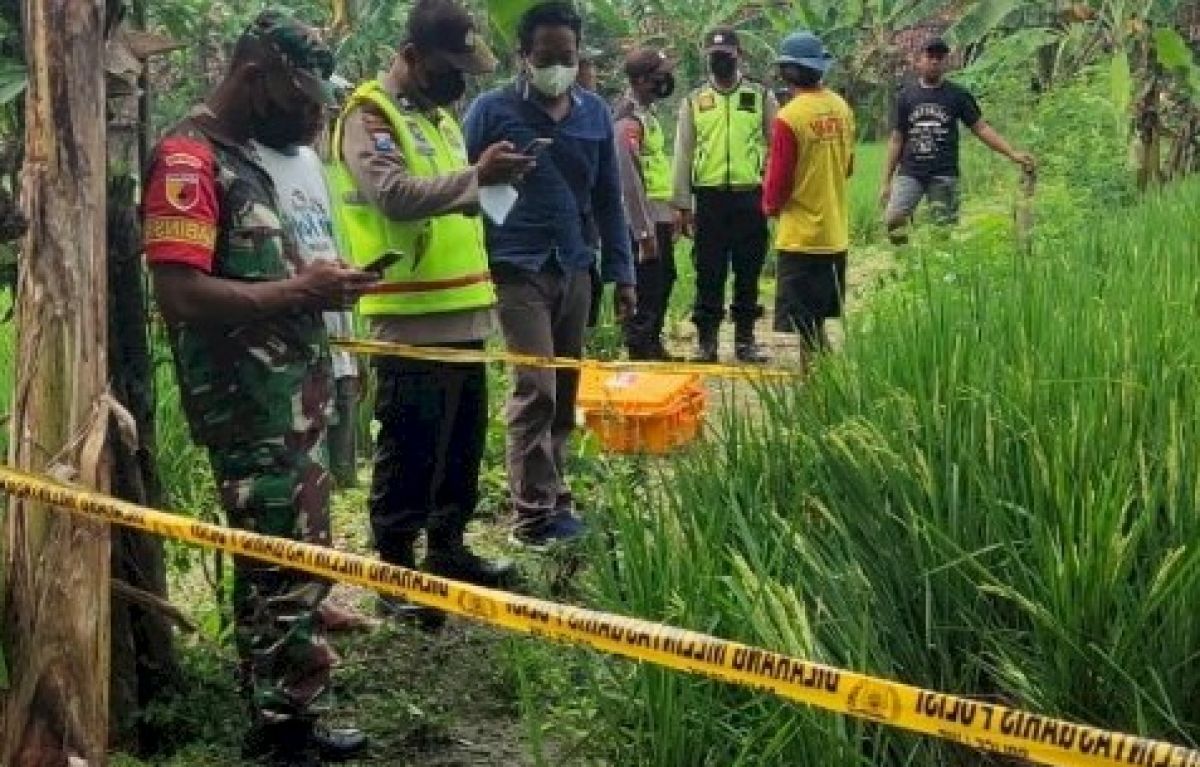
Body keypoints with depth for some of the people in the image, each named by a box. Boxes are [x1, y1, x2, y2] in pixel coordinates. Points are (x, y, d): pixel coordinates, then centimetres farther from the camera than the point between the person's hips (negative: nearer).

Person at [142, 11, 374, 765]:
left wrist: (313, 281, 5)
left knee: (303, 560, 15)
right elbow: (182, 292, -24)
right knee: (279, 569, -3)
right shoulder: (188, 160, -15)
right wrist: (301, 290, -18)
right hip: (249, 407, -10)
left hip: (292, 395, 10)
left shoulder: (243, 155, 15)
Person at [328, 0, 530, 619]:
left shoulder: (439, 114, 18)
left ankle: (447, 548, 29)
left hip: (462, 310, 9)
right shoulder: (369, 116, -11)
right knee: (410, 449, -2)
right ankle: (395, 570, 8)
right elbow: (395, 195, -27)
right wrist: (477, 176, -31)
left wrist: (490, 180, 12)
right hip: (411, 317, -9)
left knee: (463, 440, 16)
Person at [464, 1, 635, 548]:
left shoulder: (595, 113, 7)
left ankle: (550, 497, 22)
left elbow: (608, 198, 12)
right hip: (520, 270, -5)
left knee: (565, 392, 10)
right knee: (535, 390, -11)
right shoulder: (493, 111, -5)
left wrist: (621, 272, 10)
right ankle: (534, 516, -6)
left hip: (576, 269, 5)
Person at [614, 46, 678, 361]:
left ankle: (654, 345, 30)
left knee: (664, 281, 18)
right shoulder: (628, 121, -18)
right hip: (644, 220, -10)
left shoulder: (647, 114, 14)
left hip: (659, 217, 10)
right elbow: (629, 181, -22)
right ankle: (639, 352, 3)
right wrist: (645, 233, -22)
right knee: (645, 291, -5)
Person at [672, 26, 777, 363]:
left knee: (748, 272, 6)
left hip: (750, 197, 0)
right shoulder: (694, 101, 8)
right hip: (709, 197, 0)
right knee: (709, 272, 3)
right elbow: (683, 155, 7)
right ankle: (707, 340, 11)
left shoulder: (761, 97, 6)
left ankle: (745, 338, 15)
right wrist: (682, 205, 3)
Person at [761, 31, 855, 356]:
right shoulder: (842, 109, 3)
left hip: (801, 238, -7)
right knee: (816, 325, 18)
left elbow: (778, 180, -12)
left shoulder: (790, 117, -18)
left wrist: (770, 205, 7)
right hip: (836, 235, 7)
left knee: (806, 328, 0)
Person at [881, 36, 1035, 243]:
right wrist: (886, 181, 8)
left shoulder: (957, 95, 6)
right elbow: (897, 139, 12)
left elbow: (981, 128, 6)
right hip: (910, 174, 1)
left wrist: (1012, 153, -5)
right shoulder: (907, 95, 10)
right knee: (893, 220, -19)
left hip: (944, 175, -1)